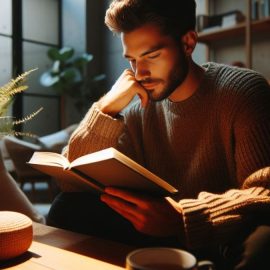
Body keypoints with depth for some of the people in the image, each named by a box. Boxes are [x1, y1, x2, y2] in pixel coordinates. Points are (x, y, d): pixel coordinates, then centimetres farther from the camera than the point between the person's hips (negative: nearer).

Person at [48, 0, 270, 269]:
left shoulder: (243, 90, -11)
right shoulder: (138, 109, 2)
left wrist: (185, 217, -36)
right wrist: (107, 108, -14)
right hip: (161, 237, 4)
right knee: (68, 209, -11)